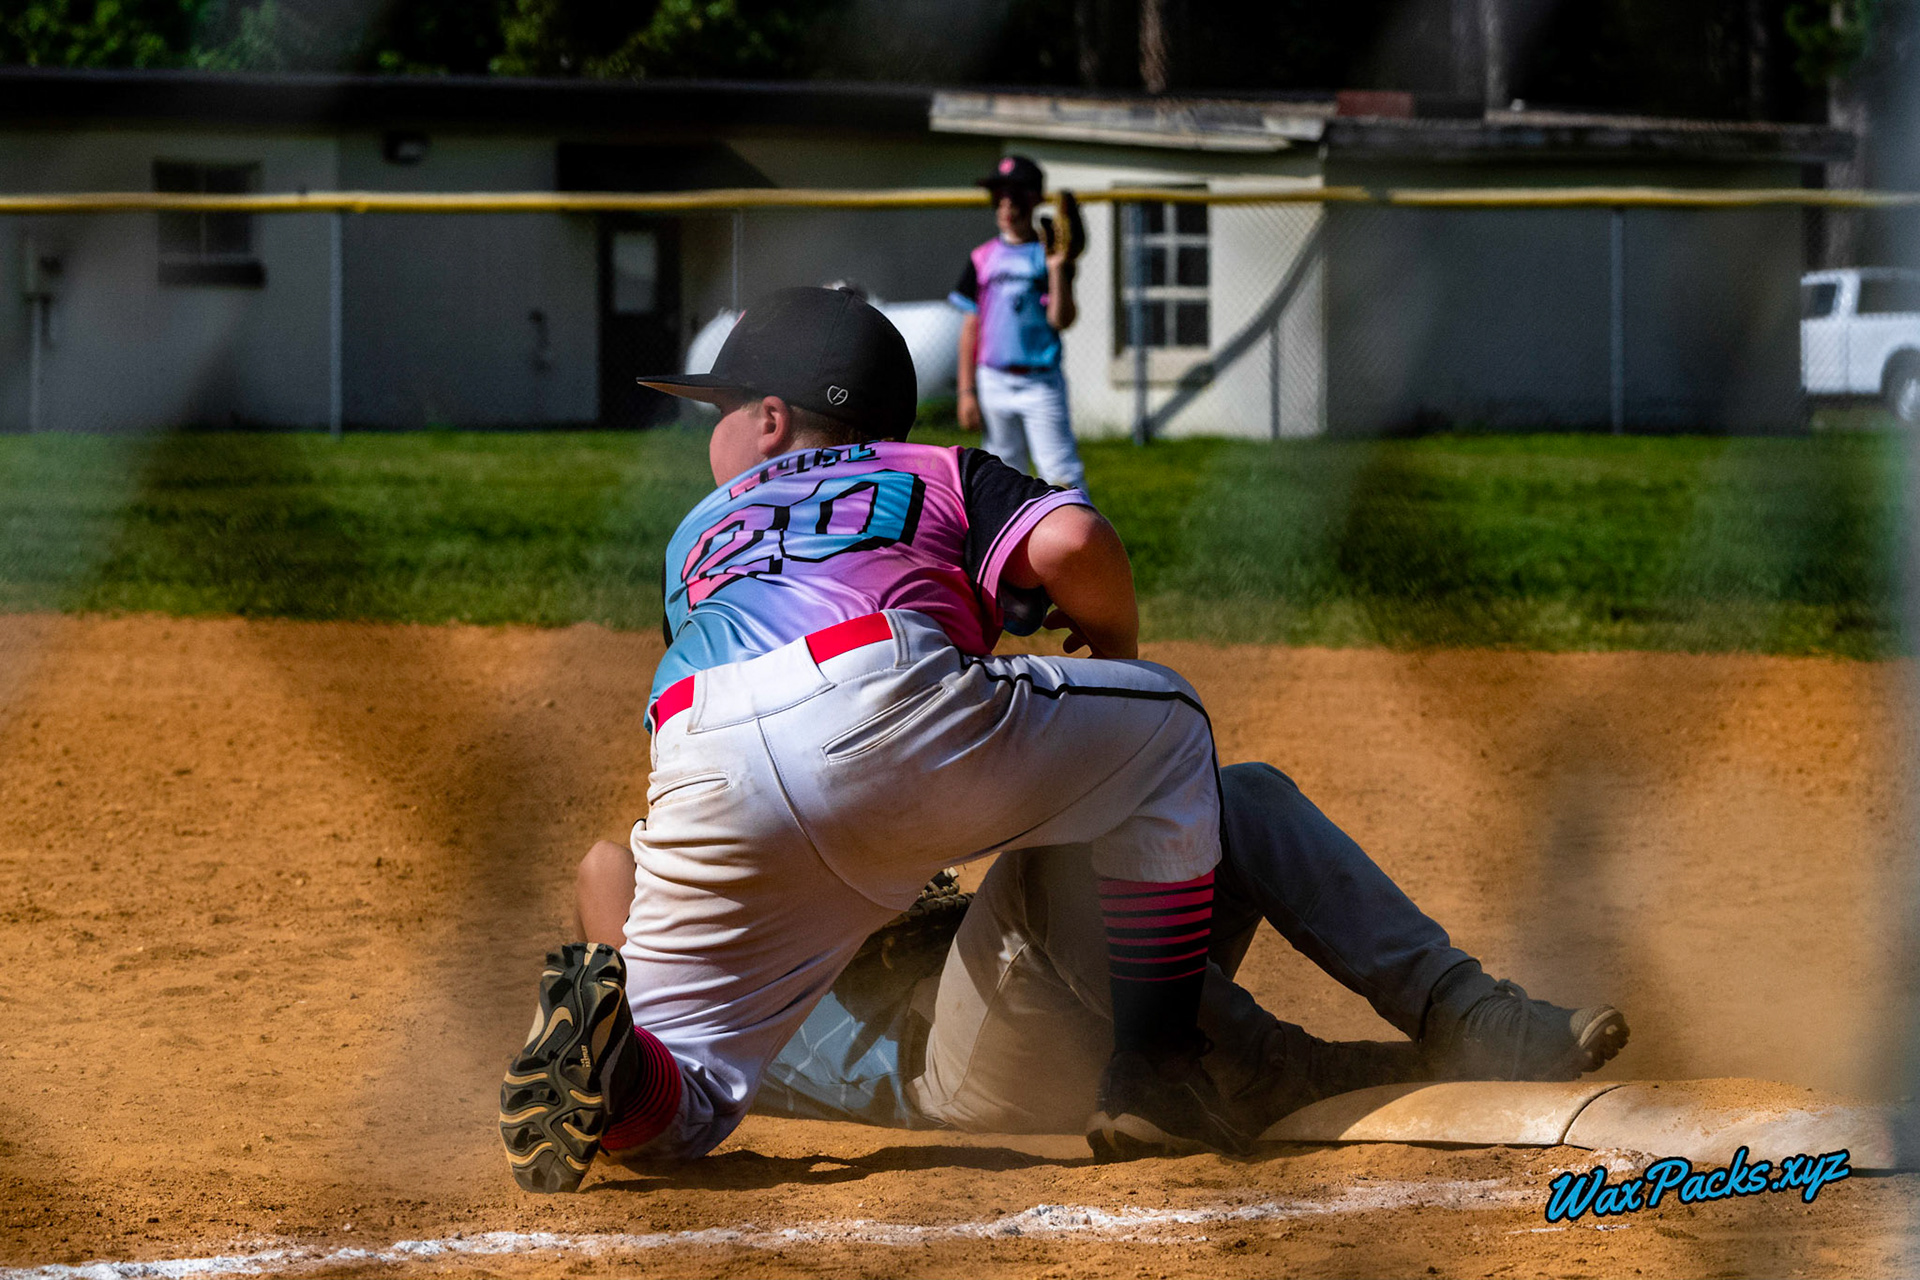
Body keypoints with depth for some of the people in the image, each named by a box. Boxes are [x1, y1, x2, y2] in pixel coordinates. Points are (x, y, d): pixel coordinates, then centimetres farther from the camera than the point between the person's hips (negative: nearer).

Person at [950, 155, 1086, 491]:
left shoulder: (1046, 255, -1)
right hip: (994, 383, 4)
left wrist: (1057, 269, -23)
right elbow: (971, 327, 10)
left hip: (1041, 383, -4)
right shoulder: (983, 259, 9)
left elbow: (1060, 320, -11)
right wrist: (967, 391, 5)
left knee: (1061, 474, -10)